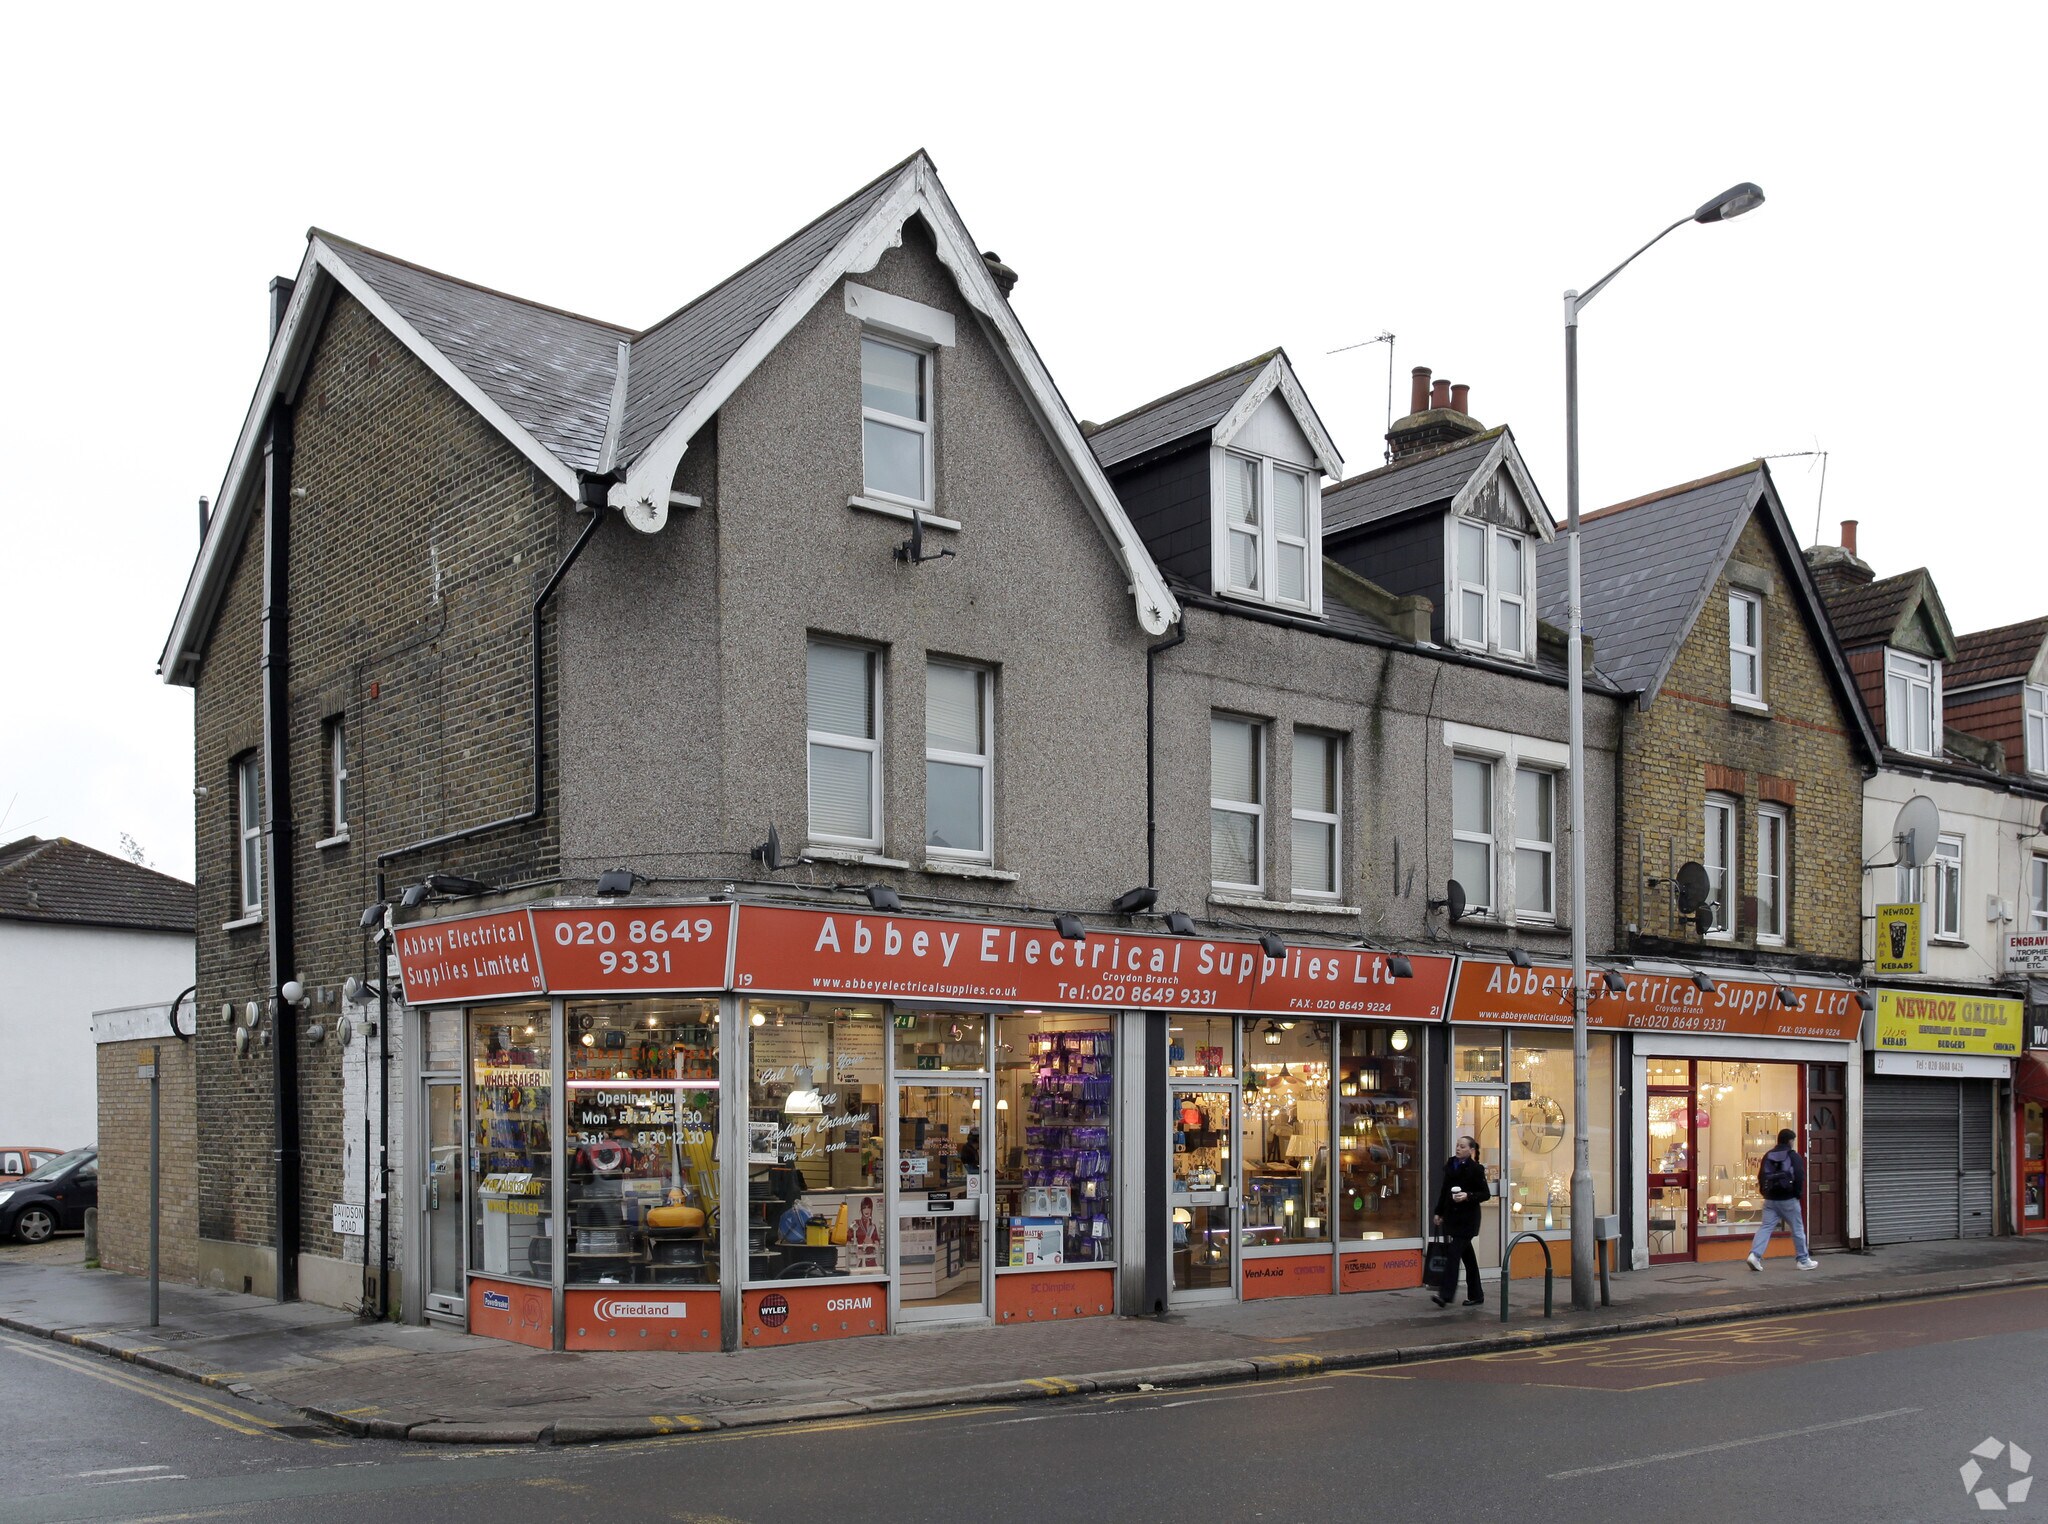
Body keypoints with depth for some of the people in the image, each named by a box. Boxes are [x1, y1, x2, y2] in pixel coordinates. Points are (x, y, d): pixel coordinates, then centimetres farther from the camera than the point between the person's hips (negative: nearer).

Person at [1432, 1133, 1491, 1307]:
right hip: (1452, 1215, 7)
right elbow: (1444, 1191, 17)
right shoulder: (1451, 1166, 10)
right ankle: (1476, 1295, 20)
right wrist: (1439, 1213, 16)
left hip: (1467, 1218, -7)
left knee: (1454, 1253, -13)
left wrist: (1468, 1196, -22)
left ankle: (1446, 1295, -16)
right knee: (1467, 1256, 12)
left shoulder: (1475, 1169, -8)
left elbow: (1485, 1194, -7)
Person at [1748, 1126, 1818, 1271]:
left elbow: (1761, 1176, 9)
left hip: (1770, 1200, 4)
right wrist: (1798, 1194, -1)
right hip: (1788, 1200, -4)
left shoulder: (1768, 1156, 9)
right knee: (1797, 1229, 8)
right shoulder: (1793, 1156, -6)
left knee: (1765, 1227, 2)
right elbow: (1800, 1177, -13)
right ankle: (1804, 1261, 16)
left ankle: (1755, 1254, -15)